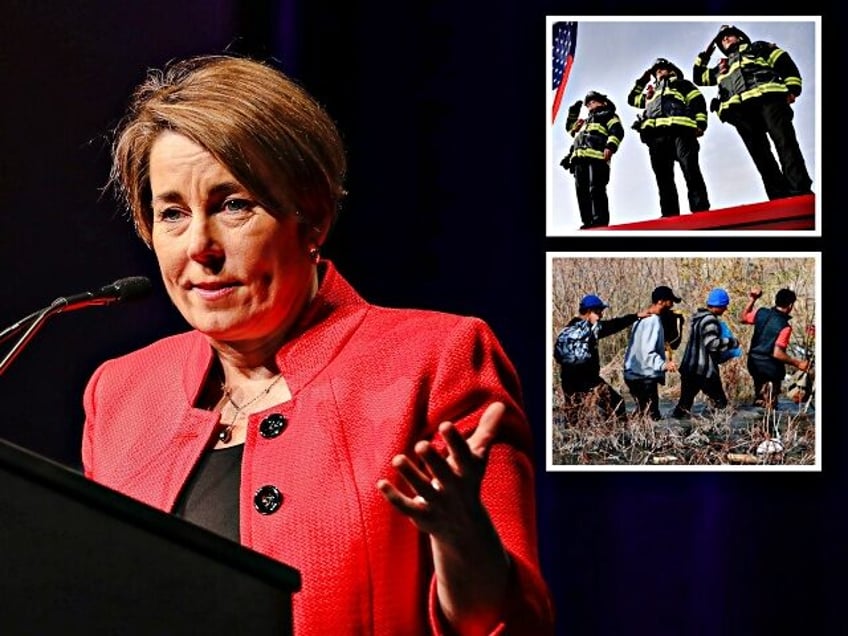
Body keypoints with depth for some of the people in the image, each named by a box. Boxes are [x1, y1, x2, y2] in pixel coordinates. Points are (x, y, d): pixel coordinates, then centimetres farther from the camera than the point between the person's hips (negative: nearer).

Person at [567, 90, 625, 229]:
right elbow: (576, 139, 42)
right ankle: (588, 222, -8)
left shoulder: (607, 115, 17)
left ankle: (600, 221, -29)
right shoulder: (586, 122, 41)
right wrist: (575, 129, 22)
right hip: (579, 158, 8)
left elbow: (617, 130, 0)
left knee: (596, 189, -20)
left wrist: (610, 146, -16)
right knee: (582, 191, -4)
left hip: (596, 156, -8)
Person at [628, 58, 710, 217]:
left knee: (691, 171, -19)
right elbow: (632, 99, 50)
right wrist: (642, 81, 42)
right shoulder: (652, 91, 40)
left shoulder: (681, 84, 24)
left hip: (679, 130, -6)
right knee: (664, 178, -7)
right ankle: (670, 216, -15)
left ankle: (701, 212, -30)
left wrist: (700, 123, -7)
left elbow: (698, 101, 9)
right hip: (656, 136, 6)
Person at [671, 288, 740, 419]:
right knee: (719, 402, 1)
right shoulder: (710, 320, -15)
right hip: (705, 370, -9)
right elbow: (712, 343, -22)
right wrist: (732, 342, -9)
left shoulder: (697, 317, 15)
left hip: (689, 367, 9)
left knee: (685, 402, 9)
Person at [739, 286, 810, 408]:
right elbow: (777, 353, -26)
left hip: (754, 364, 7)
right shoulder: (784, 326, -22)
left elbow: (743, 318, 15)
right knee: (769, 407, 5)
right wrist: (797, 363, -16)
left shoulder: (762, 313, -4)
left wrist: (752, 300, 17)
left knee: (758, 401, 23)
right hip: (770, 368, -7)